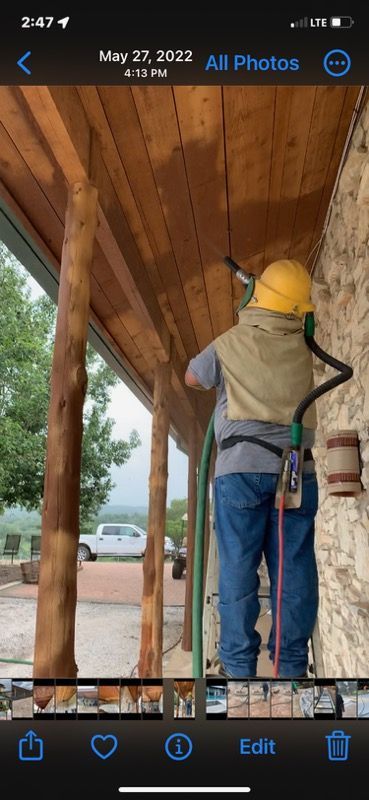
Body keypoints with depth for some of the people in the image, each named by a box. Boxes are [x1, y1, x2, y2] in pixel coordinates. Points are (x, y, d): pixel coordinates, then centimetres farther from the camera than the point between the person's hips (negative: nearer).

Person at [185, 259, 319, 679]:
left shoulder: (229, 343, 4)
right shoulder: (302, 347, 9)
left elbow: (192, 378, 19)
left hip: (243, 466, -2)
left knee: (238, 568, 2)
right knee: (294, 570, 5)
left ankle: (239, 665, 6)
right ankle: (291, 665, 10)